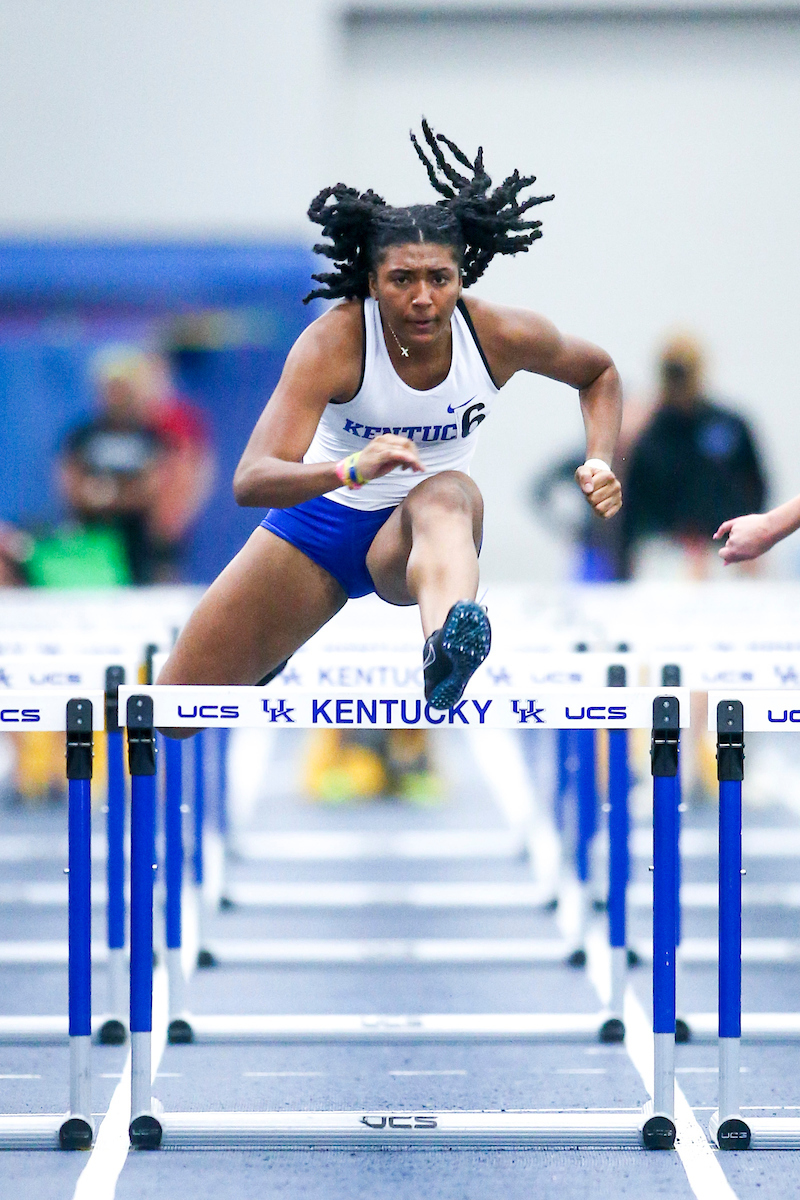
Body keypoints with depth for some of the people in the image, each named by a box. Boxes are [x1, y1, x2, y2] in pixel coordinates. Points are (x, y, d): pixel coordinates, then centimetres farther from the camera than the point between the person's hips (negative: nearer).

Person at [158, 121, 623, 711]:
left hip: (431, 529, 0)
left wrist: (600, 463, -13)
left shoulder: (502, 336, -19)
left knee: (447, 493, -40)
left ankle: (446, 648, -74)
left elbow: (599, 373, 5)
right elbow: (250, 482, -38)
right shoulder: (333, 341, -27)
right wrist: (351, 470, -56)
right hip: (320, 518, 0)